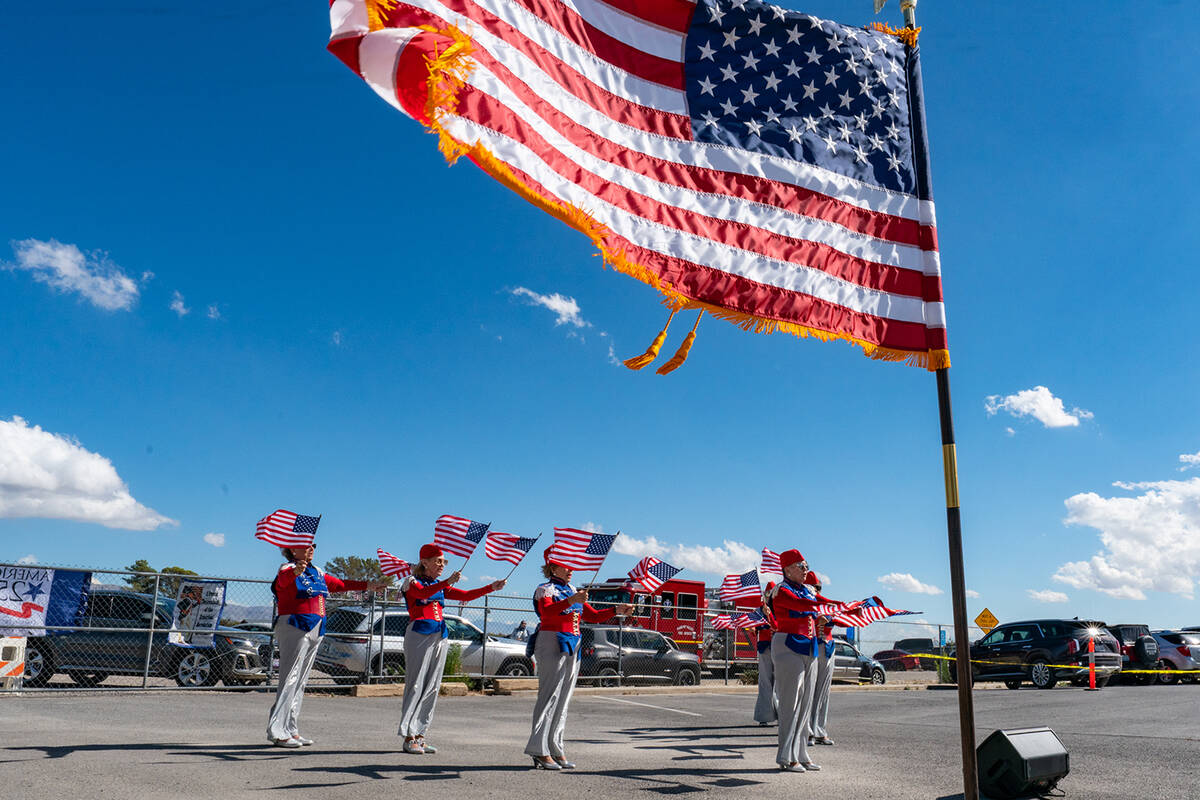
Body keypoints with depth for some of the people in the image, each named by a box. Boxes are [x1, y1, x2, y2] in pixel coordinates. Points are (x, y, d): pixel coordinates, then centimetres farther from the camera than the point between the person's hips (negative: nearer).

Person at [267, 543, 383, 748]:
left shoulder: (316, 572, 19)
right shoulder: (288, 569, -6)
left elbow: (339, 584, 30)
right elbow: (283, 579, -30)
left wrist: (367, 585, 32)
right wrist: (295, 571, -53)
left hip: (314, 631, 8)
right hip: (293, 629, -8)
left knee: (300, 681, 9)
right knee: (289, 679, -11)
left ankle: (291, 730, 14)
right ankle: (276, 732, -8)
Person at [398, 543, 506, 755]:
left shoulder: (440, 587, 19)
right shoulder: (411, 582, -1)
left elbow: (465, 595, 12)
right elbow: (423, 593, -23)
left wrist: (491, 588, 2)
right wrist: (447, 582, -37)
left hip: (439, 637, 7)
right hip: (419, 634, -7)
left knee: (432, 687, 5)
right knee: (415, 685, -7)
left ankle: (419, 735, 11)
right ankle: (409, 736, -1)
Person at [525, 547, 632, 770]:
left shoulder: (572, 591, 17)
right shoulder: (545, 590, -5)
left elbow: (593, 616, 19)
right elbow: (547, 611, -27)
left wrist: (617, 611, 5)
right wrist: (571, 601, -41)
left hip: (572, 650, 8)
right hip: (552, 646, -8)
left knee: (563, 700, 9)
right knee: (549, 697, -9)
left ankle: (556, 750, 14)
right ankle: (540, 752, -6)